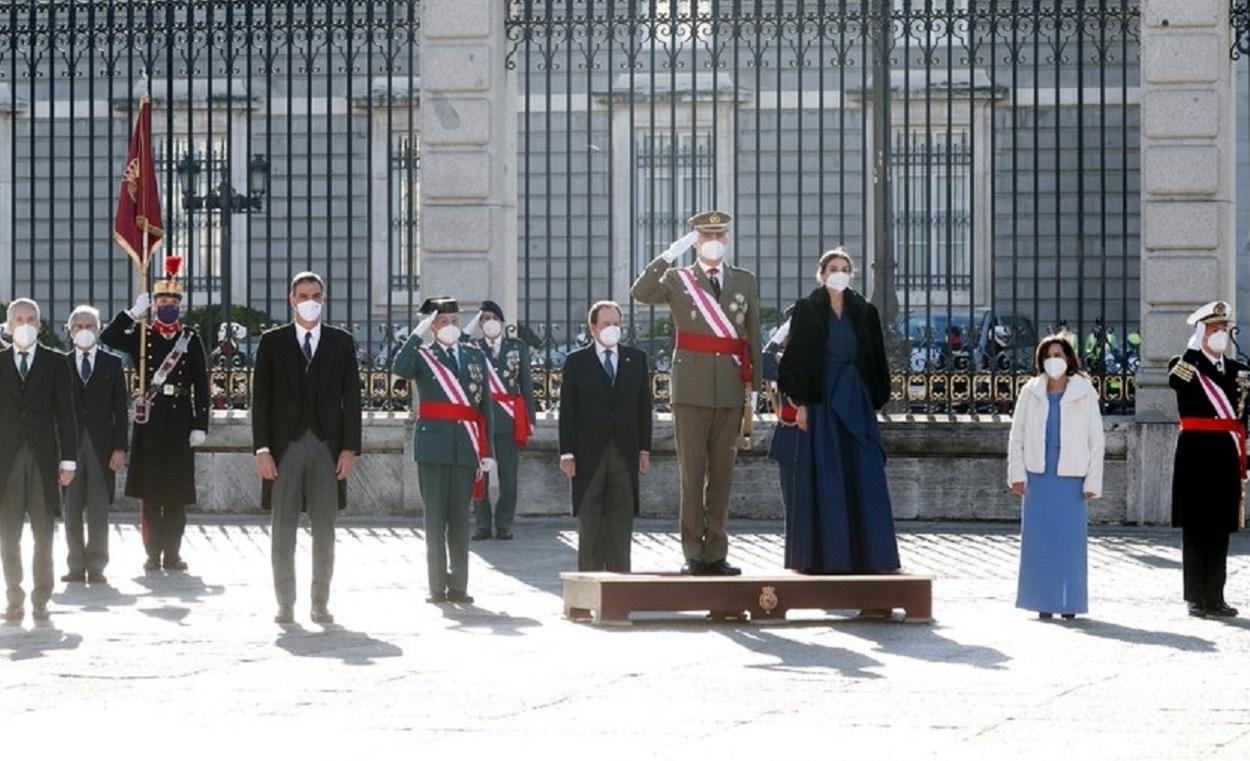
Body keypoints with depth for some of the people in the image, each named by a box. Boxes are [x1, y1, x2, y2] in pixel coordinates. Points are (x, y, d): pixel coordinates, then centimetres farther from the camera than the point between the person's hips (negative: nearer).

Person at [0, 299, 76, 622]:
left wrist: (68, 460, -2)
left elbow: (65, 413, 4)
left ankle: (41, 600, 6)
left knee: (43, 535, 1)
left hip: (43, 458, -1)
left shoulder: (55, 362, 6)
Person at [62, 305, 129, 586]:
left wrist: (120, 448, -3)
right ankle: (76, 566, 7)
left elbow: (121, 408, 5)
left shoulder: (112, 364, 8)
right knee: (71, 509, 2)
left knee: (98, 510, -2)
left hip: (101, 445, -1)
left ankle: (96, 567, 3)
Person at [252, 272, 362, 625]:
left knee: (324, 530, 3)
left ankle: (320, 604, 9)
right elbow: (260, 398, 3)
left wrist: (350, 448, -2)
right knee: (283, 530, 1)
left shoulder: (341, 342, 9)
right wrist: (261, 449, -5)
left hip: (327, 446, 1)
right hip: (285, 446, -1)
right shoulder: (272, 342, 6)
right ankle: (285, 605, 7)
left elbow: (351, 397, 6)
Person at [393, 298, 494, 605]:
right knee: (435, 518, -1)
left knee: (460, 519, 5)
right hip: (433, 447, -2)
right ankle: (437, 587, 2)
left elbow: (485, 405, 12)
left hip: (467, 448, 2)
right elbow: (400, 369, -19)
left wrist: (486, 450, 7)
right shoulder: (422, 355, 5)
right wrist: (418, 333, -18)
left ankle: (458, 586, 9)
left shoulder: (475, 356, 13)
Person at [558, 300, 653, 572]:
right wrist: (567, 453, -6)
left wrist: (644, 449, 5)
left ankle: (619, 576, 5)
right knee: (589, 519, 0)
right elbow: (567, 410, 1)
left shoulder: (636, 359, 12)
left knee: (622, 517, 2)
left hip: (625, 452, 2)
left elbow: (644, 406, 11)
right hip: (589, 453, -2)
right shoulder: (576, 361, 4)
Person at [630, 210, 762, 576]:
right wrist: (671, 254, -18)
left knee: (722, 475, 5)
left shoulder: (745, 281, 12)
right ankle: (693, 555, 0)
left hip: (730, 390, 2)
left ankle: (716, 554, 9)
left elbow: (753, 338, 12)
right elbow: (640, 294, -14)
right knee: (692, 474, -2)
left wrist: (752, 391, 9)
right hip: (691, 389, -2)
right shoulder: (678, 279, 5)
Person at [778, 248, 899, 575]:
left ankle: (865, 553, 3)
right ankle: (823, 555, -1)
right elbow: (797, 358, -2)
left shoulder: (864, 312, 9)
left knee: (863, 477, -1)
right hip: (821, 400, -3)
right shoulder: (807, 311, 1)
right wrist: (801, 403, -9)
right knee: (824, 478, -4)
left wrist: (873, 403, 6)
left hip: (856, 401, 3)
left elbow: (875, 362, 12)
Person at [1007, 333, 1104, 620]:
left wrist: (1093, 481, -2)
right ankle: (1044, 601, 6)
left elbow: (1095, 439, 3)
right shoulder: (1030, 392, 7)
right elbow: (1016, 436, 10)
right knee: (1039, 539, 0)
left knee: (1070, 539, -3)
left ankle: (1069, 603, 4)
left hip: (1071, 476, -2)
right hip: (1038, 475, 2)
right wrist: (1016, 473, 0)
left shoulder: (1085, 394, 3)